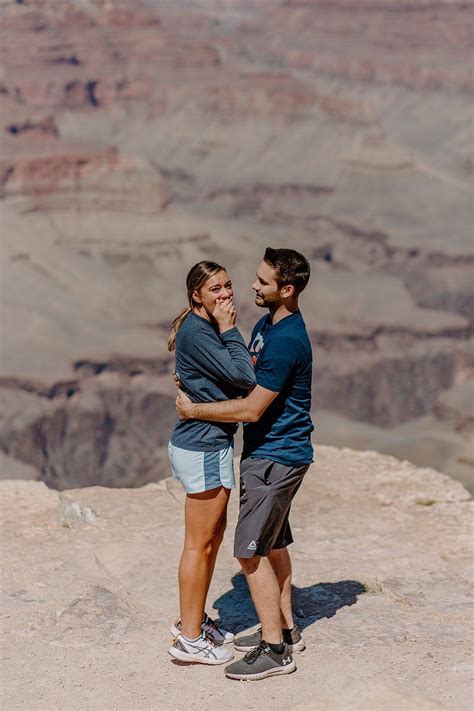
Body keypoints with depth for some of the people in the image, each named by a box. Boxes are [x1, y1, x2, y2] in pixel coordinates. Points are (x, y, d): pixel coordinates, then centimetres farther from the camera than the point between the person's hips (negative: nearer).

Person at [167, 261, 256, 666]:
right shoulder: (196, 332, -20)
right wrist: (229, 331, -17)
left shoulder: (209, 328, 12)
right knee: (200, 543, -2)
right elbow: (244, 377, -25)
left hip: (212, 442, 10)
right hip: (202, 448, -10)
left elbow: (239, 379, 11)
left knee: (215, 534, 19)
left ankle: (195, 621, 31)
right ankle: (189, 639, 7)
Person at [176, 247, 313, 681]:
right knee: (273, 544, 17)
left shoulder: (286, 341, -25)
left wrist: (194, 410, -14)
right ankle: (285, 629, 28)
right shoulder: (268, 323, 8)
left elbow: (251, 409, -24)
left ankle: (274, 649, -1)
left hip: (275, 457, -10)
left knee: (250, 548, -7)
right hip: (271, 452, 10)